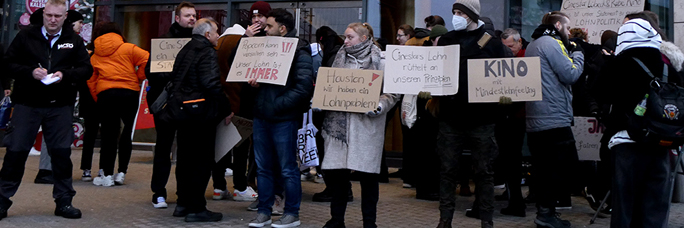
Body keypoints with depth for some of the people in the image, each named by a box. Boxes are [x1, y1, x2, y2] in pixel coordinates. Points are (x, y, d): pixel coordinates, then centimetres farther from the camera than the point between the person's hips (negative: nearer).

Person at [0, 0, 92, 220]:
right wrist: (30, 72, -16)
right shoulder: (25, 36, 3)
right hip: (27, 104, -1)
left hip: (60, 106, 1)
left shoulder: (73, 40, 6)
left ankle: (64, 201, 16)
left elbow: (86, 68, 4)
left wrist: (65, 74, -14)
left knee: (61, 152, 4)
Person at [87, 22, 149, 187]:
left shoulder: (94, 57, 15)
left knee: (108, 135, 6)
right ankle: (121, 172, 7)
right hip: (129, 93, -2)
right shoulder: (128, 49, 6)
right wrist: (138, 78, 6)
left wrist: (98, 100, 14)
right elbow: (146, 59, -6)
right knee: (127, 132, 8)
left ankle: (107, 175, 6)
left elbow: (91, 81, 12)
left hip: (105, 95, 2)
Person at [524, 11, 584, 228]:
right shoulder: (551, 43, -10)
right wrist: (577, 53, 2)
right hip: (554, 118, -9)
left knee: (543, 169, 12)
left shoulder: (532, 45, 20)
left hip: (535, 120, 9)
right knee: (558, 168, -3)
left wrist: (571, 53, 15)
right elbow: (571, 74, -13)